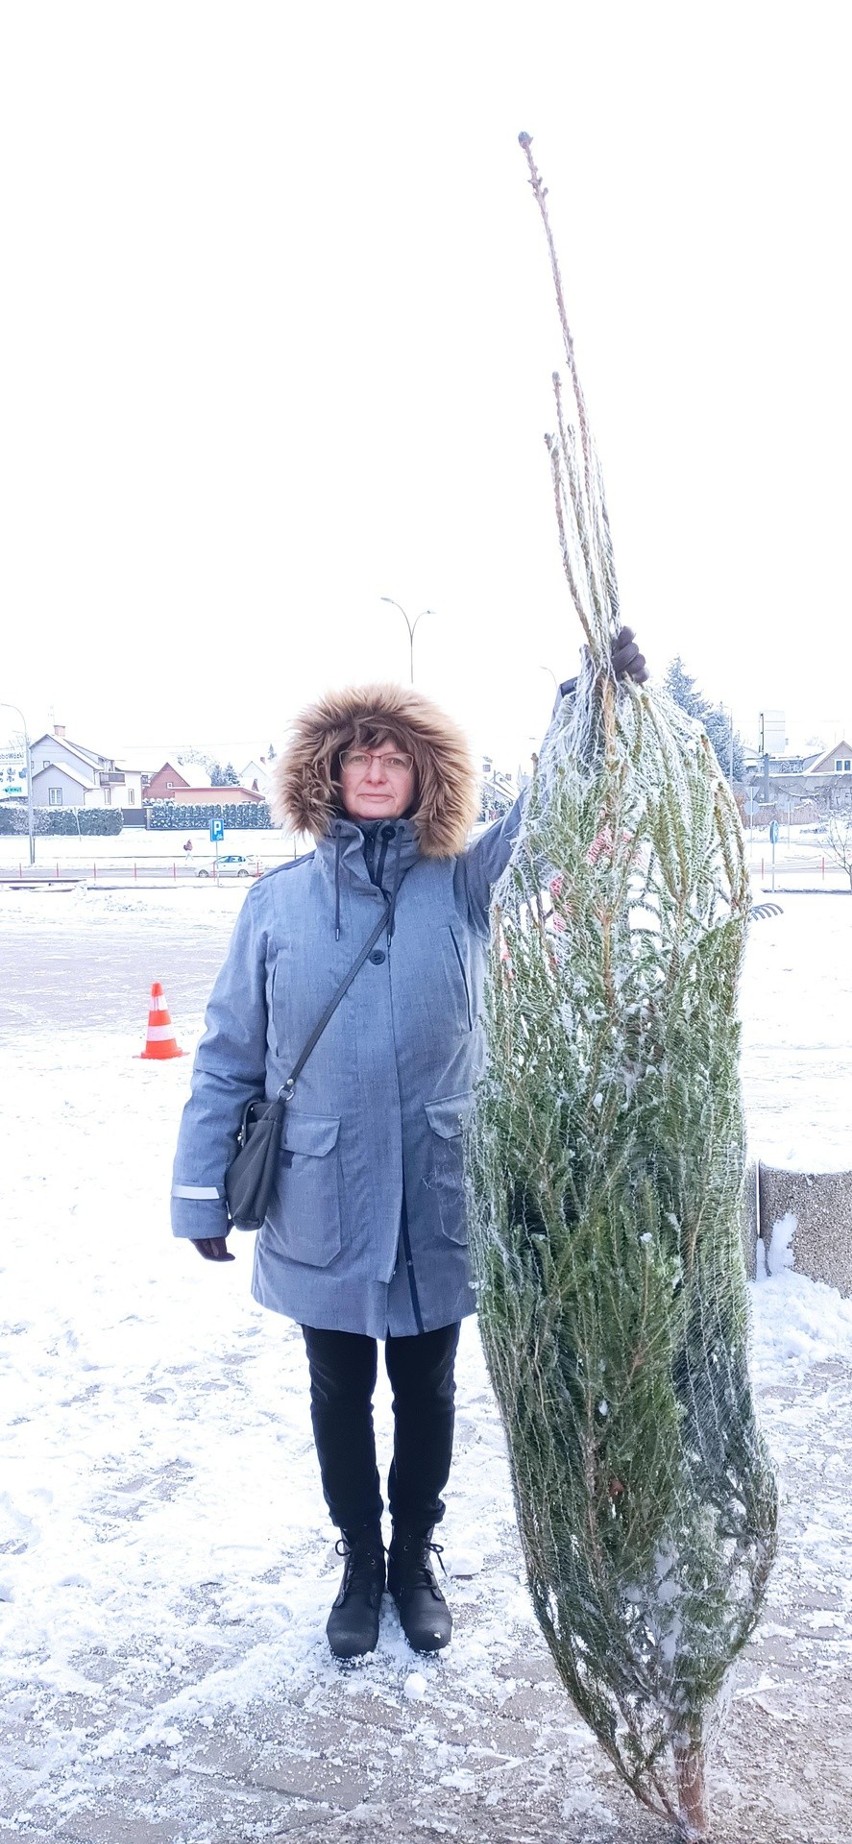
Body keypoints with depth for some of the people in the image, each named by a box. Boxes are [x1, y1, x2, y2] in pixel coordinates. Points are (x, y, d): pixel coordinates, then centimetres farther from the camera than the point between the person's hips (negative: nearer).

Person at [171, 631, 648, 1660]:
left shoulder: (467, 885, -4)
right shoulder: (278, 902, -4)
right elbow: (229, 1057, -1)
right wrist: (202, 1191, -1)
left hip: (438, 1203, 0)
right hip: (321, 1209, 0)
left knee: (426, 1393, 18)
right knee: (340, 1395, 18)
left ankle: (415, 1558, 43)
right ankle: (359, 1563, 42)